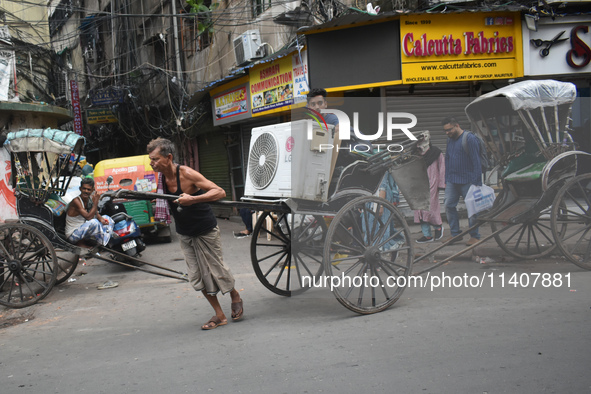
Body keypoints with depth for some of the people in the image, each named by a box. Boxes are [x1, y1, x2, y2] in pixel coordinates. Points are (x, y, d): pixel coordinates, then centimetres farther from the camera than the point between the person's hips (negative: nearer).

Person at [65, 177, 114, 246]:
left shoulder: (91, 198, 1)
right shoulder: (76, 201, -22)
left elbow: (96, 214, 11)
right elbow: (88, 217, -31)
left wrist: (101, 219, -12)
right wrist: (95, 202, -27)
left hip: (82, 230, 9)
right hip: (72, 235, -9)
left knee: (106, 218, 8)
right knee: (93, 222, -35)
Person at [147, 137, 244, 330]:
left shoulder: (186, 174, -25)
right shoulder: (163, 177, -4)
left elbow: (220, 192, -31)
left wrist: (192, 199, -41)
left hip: (205, 231, -7)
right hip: (184, 234, 7)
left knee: (215, 269, 5)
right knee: (198, 277, 6)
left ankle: (235, 296, 35)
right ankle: (219, 315, 17)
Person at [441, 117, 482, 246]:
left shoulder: (470, 138, -10)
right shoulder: (450, 140, 13)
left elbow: (476, 161, -13)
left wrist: (476, 182, -17)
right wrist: (446, 180, 15)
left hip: (467, 181, -7)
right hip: (452, 181, 7)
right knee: (449, 206, 4)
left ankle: (474, 236, 9)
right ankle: (455, 234, 13)